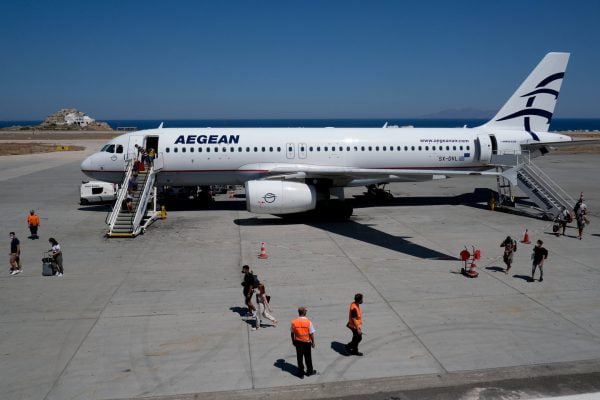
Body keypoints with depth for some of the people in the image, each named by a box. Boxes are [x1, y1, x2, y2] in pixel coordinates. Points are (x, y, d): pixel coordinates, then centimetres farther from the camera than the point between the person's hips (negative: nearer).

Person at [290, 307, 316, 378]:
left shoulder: (294, 322, -10)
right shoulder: (308, 322, -18)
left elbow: (292, 333, 0)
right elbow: (311, 333, -12)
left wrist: (293, 341, 15)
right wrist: (313, 342, 2)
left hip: (297, 342, 2)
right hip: (306, 342, -2)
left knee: (299, 358, 15)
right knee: (308, 357, 17)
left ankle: (301, 373, 24)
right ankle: (309, 371, 35)